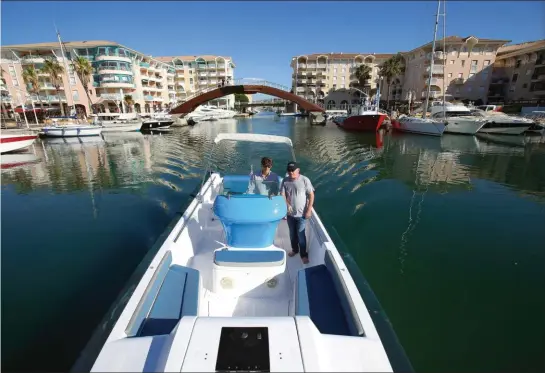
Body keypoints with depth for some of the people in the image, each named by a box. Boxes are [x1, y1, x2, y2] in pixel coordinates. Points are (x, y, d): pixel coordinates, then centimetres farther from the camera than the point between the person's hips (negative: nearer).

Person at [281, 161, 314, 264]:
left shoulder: (305, 180, -14)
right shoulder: (285, 181, -4)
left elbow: (311, 195, -11)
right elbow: (282, 195, -1)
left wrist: (309, 210, -14)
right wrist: (287, 205, -19)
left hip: (301, 213, -4)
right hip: (290, 213, 4)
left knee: (300, 234, 4)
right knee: (292, 233, 19)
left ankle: (304, 254, 22)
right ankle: (294, 250, 41)